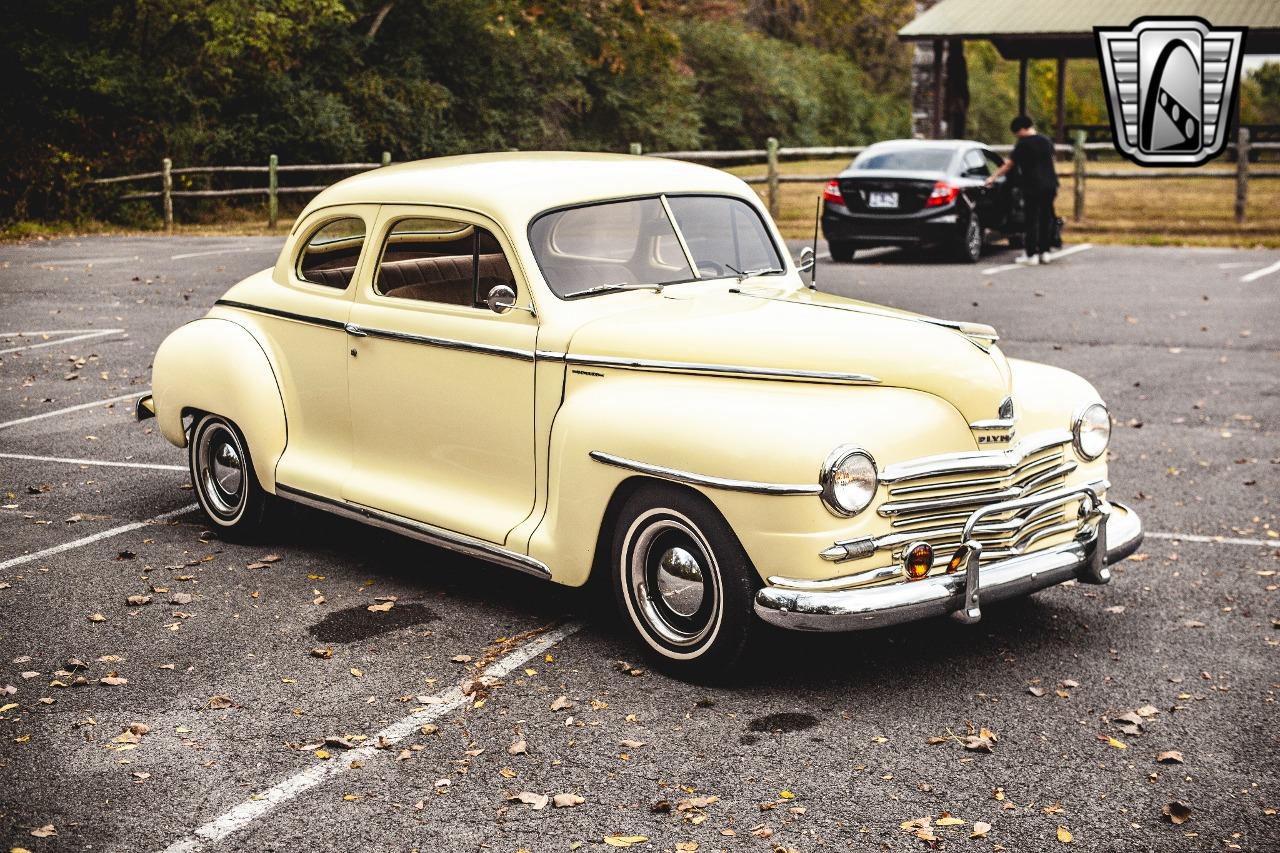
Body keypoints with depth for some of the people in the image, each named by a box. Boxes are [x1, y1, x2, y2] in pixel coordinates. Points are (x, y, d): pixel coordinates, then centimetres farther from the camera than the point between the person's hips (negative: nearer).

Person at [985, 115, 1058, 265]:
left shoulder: (1023, 144, -8)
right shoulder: (1046, 141, 11)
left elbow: (1008, 164, -6)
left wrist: (993, 177, 2)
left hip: (1032, 186, -6)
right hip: (1049, 185, 6)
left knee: (1031, 220, -2)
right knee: (1046, 218, 10)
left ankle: (1031, 254, -3)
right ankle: (1044, 251, 12)